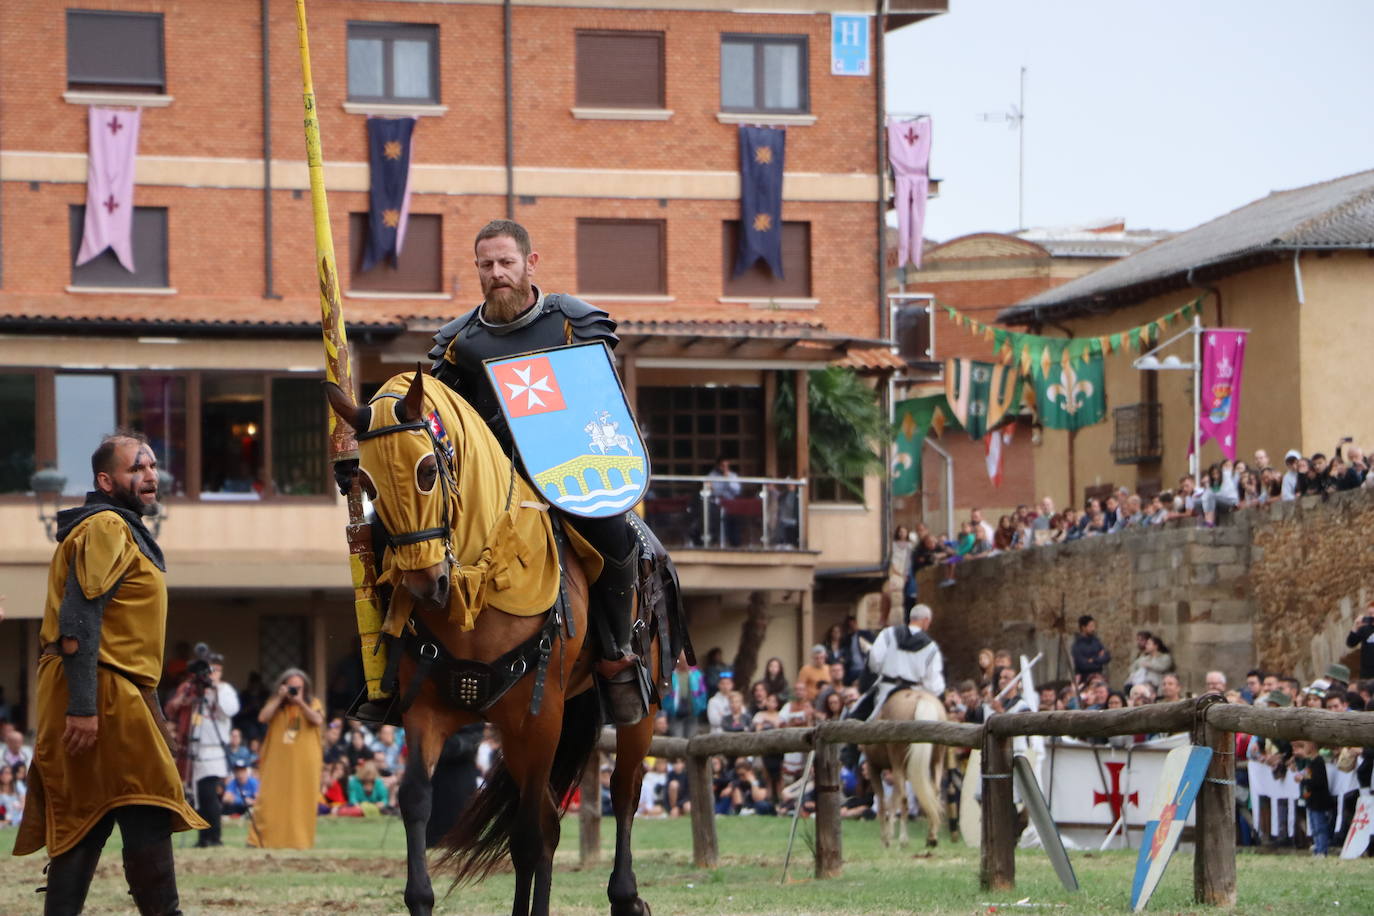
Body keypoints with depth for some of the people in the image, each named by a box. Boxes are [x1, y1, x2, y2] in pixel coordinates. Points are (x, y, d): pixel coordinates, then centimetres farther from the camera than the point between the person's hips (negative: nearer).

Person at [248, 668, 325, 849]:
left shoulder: (312, 703, 9)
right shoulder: (275, 704, 11)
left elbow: (318, 720, -10)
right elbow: (263, 718, -7)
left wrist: (300, 703, -16)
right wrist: (280, 698, -9)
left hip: (304, 763, 0)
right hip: (277, 762, 0)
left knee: (302, 800, -3)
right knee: (270, 799, -8)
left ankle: (299, 839, 3)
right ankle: (259, 839, -9)